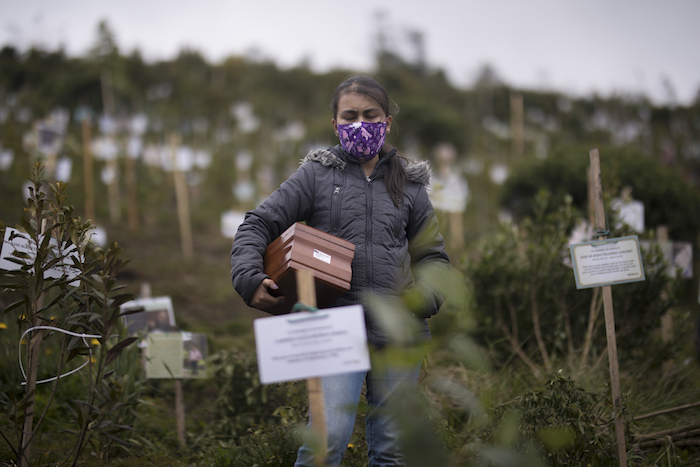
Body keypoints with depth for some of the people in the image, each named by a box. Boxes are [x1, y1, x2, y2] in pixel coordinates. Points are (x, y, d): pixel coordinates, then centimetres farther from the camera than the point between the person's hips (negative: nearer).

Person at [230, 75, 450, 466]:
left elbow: (434, 255, 20)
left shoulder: (409, 185, 13)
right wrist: (250, 278, -11)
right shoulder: (316, 174, 6)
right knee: (329, 435, -17)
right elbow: (258, 224, 6)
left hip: (397, 329, 3)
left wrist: (425, 297, 0)